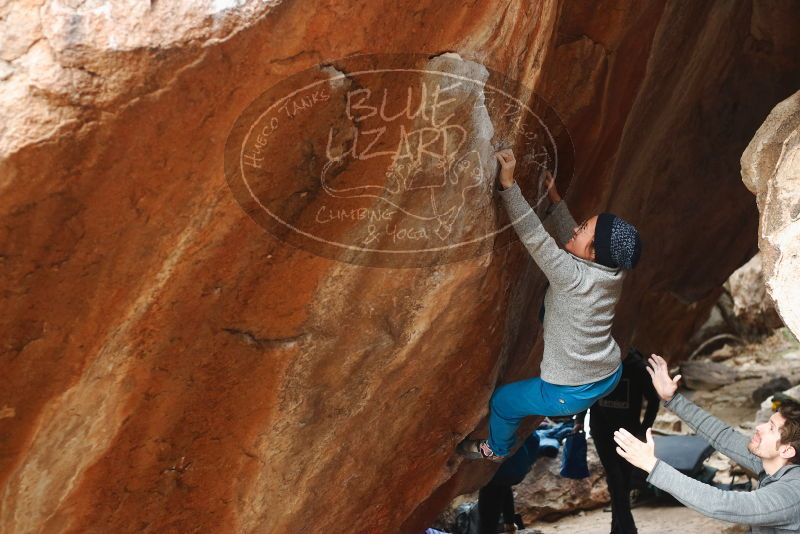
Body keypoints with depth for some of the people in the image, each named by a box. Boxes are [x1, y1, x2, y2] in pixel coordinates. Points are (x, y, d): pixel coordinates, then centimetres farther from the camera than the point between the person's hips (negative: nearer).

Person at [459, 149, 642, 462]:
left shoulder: (574, 277, -33)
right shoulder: (612, 270, -12)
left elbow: (535, 237, -38)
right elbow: (572, 242, 4)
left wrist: (508, 184, -41)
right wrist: (555, 200, 3)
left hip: (573, 392, -8)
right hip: (610, 376, 8)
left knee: (502, 401, 20)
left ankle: (496, 450, 47)